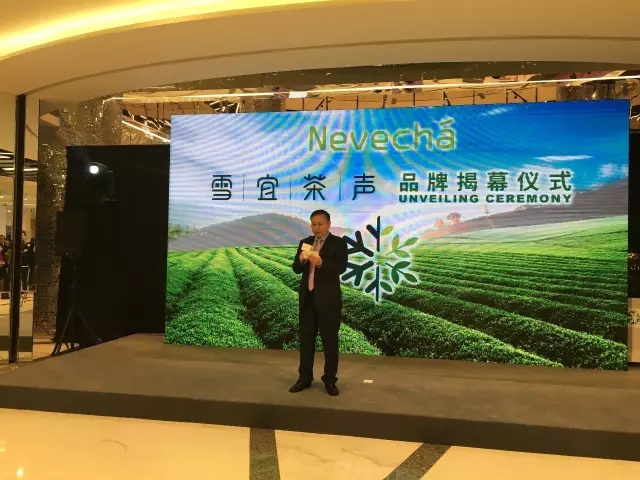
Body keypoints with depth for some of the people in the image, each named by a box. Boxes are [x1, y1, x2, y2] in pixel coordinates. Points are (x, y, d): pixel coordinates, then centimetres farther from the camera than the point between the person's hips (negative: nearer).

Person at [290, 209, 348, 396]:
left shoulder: (338, 243, -4)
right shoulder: (305, 242, 10)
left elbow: (341, 268, -17)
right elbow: (296, 269, 4)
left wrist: (321, 263, -32)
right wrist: (301, 260, -18)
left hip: (328, 299, -4)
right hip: (307, 297, 5)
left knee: (330, 340, 3)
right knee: (306, 339, 9)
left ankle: (330, 380, 14)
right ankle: (304, 378, 19)